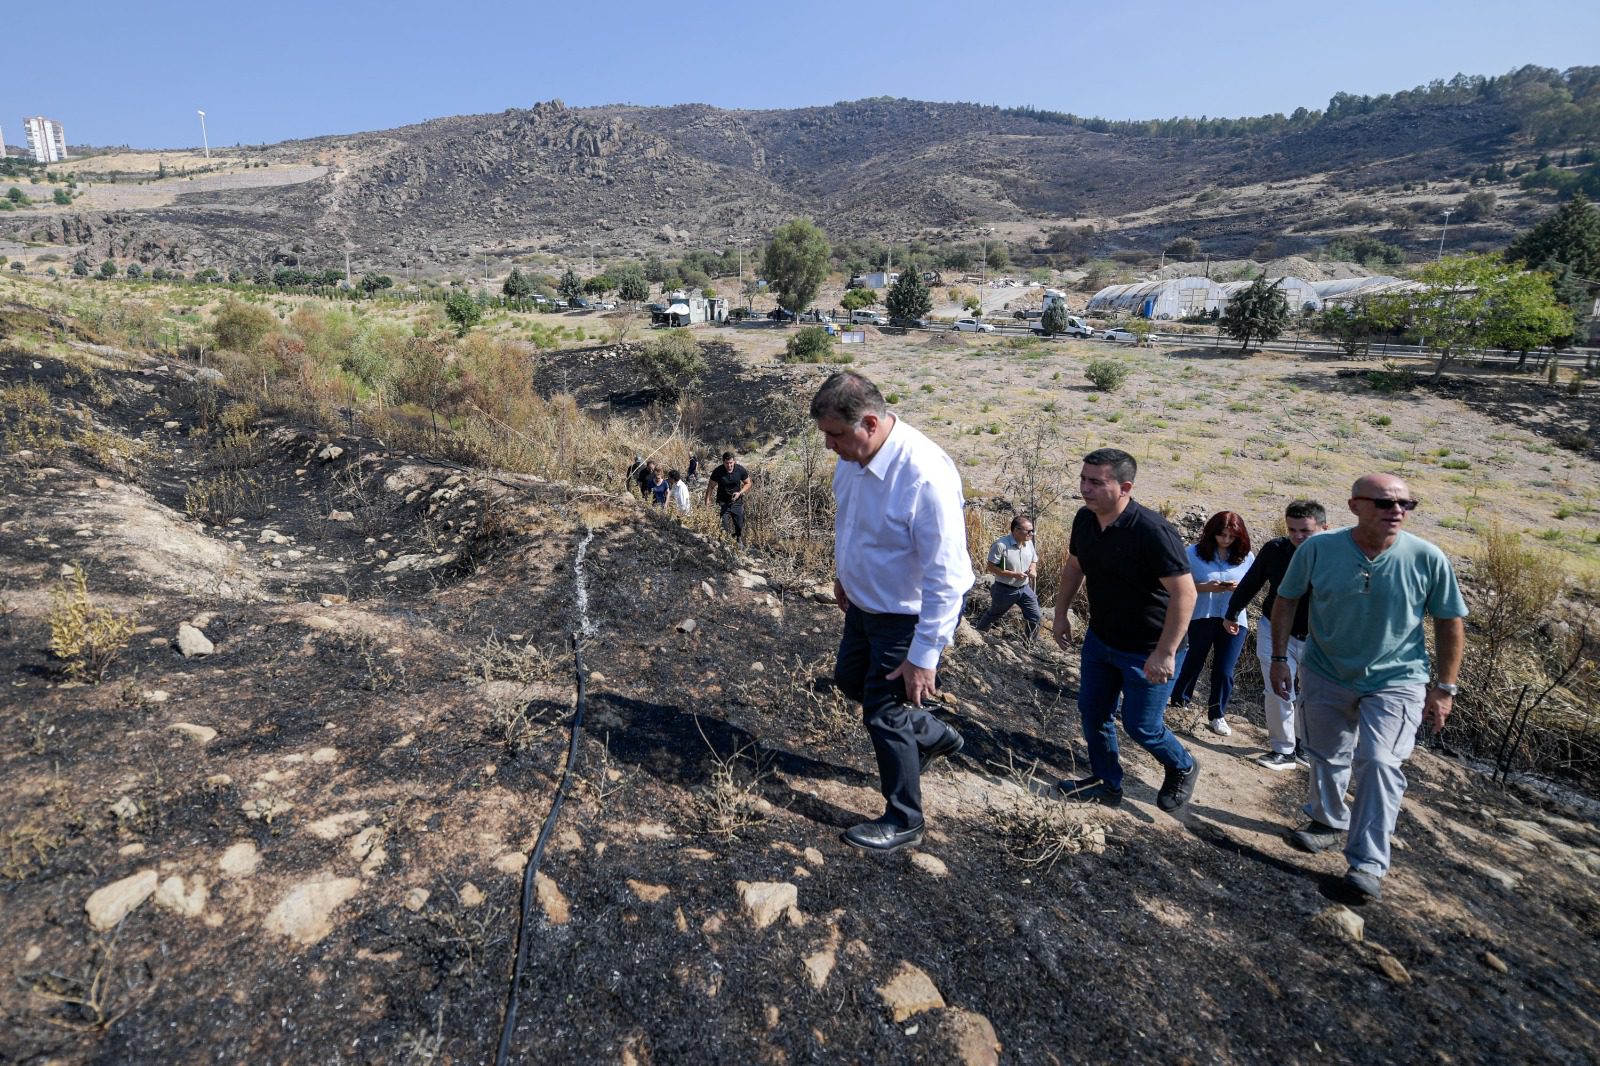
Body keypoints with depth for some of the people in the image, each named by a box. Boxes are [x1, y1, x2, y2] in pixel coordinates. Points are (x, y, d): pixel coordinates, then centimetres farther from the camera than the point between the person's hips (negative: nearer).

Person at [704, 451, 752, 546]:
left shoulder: (741, 470, -16)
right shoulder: (717, 471, -19)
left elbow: (748, 483, -1)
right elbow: (710, 486, -8)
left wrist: (740, 493, -17)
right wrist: (707, 501, -12)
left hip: (737, 502, 2)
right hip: (722, 502, -1)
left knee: (739, 525, 12)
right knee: (723, 526, -6)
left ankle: (739, 540, 40)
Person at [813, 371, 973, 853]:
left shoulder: (926, 476, -34)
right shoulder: (852, 456, -10)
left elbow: (946, 577, -31)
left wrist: (924, 656, -27)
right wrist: (842, 576, 22)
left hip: (909, 615, -8)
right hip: (865, 601, 9)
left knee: (883, 713, 3)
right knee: (850, 679, 24)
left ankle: (903, 823, 27)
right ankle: (932, 735, 46)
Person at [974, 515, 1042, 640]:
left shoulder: (1029, 543, -3)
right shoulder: (1001, 545, -24)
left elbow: (1034, 561, 13)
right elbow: (991, 567, -20)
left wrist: (1033, 570, -11)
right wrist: (1013, 574, -25)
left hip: (1025, 588, 5)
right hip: (1005, 590, -5)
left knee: (1035, 616, 2)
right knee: (993, 615, 16)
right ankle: (977, 632, 42)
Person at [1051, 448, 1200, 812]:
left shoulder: (1152, 531, -29)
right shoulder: (1085, 519, -7)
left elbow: (1185, 593, -28)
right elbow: (1074, 566, 11)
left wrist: (1165, 653, -28)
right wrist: (1061, 614, 12)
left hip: (1147, 650, -7)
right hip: (1100, 638, 7)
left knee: (1141, 725, 4)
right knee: (1092, 710, 12)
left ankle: (1183, 769, 36)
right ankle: (1106, 783, 33)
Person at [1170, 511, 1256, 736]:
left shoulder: (1246, 557, 0)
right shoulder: (1194, 553, -8)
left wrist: (1240, 588, -16)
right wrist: (1205, 587, -23)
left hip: (1234, 621, 1)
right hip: (1201, 617, -1)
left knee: (1224, 671, 2)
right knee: (1194, 662, 15)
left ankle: (1217, 716, 19)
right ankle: (1179, 701, 36)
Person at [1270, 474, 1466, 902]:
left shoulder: (1427, 558, -16)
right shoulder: (1318, 548, -16)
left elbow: (1450, 622, -4)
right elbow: (1286, 601, -3)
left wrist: (1444, 687, -3)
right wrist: (1279, 658, -2)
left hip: (1395, 681, -2)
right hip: (1325, 675, 2)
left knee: (1379, 763, -13)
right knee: (1326, 757, 17)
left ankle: (1368, 864, 0)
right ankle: (1328, 822, 43)